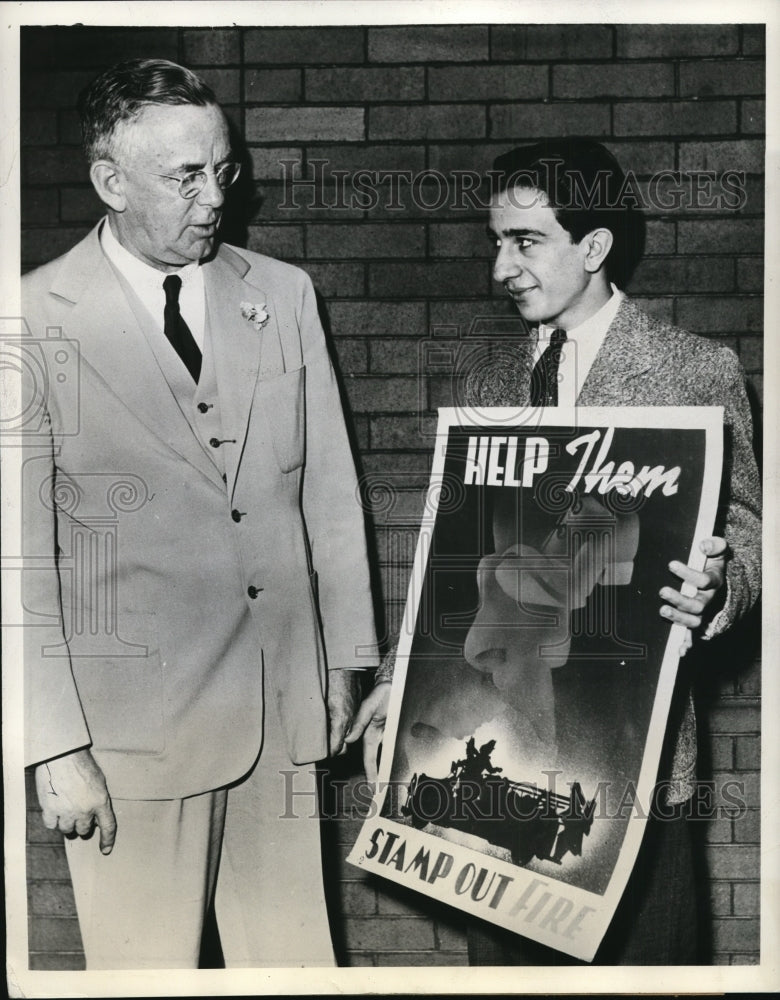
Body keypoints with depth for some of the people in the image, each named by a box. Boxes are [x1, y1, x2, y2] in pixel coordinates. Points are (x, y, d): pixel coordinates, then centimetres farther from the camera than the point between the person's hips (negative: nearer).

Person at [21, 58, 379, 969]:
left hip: (283, 708, 4)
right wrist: (56, 746, -9)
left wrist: (346, 659, 11)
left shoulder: (284, 295, 7)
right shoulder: (38, 319, -6)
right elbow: (23, 554, -7)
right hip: (132, 724, -3)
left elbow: (329, 489, 11)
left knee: (296, 962, 11)